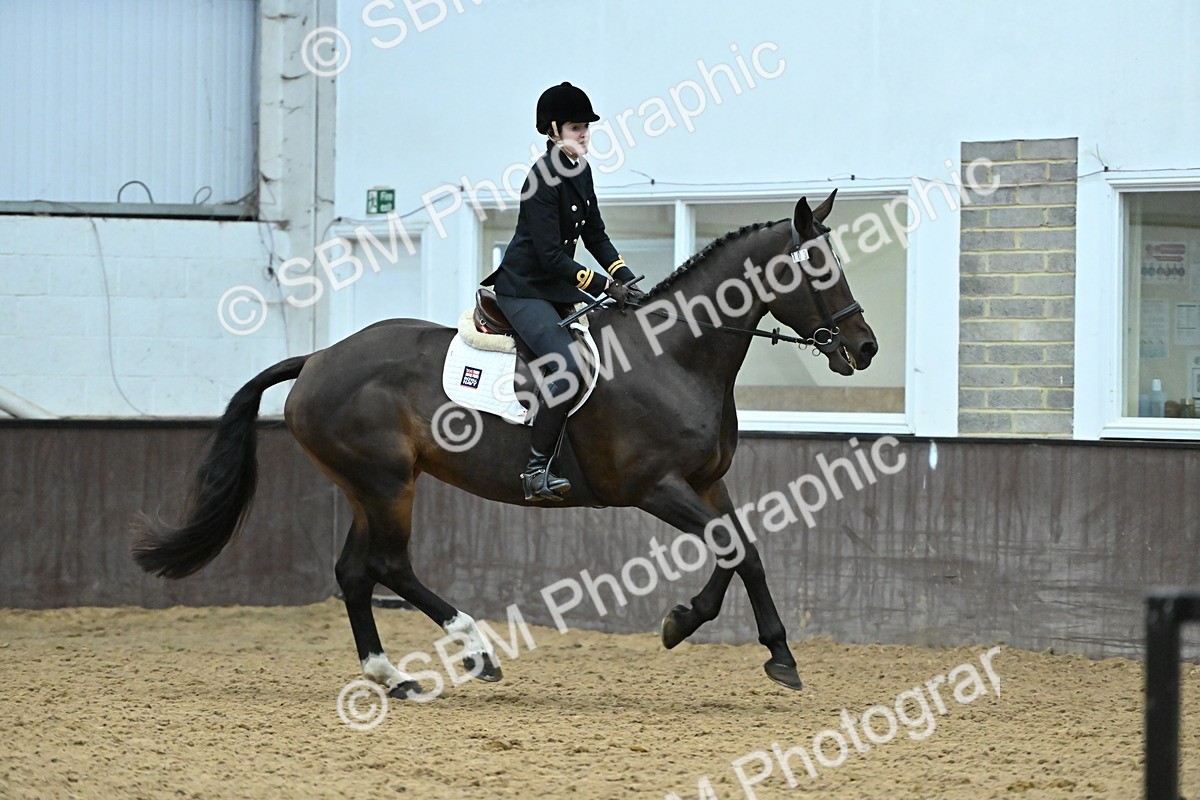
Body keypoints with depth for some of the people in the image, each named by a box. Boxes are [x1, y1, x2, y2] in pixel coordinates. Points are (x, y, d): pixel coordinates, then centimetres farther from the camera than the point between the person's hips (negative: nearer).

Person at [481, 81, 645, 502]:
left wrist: (626, 278, 1)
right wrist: (606, 286, -20)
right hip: (525, 290, -10)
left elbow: (595, 235, 15)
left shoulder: (580, 170, 9)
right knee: (568, 368, -27)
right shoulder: (542, 179, -19)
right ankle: (536, 471, -24)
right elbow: (550, 256, -22)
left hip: (559, 286, 10)